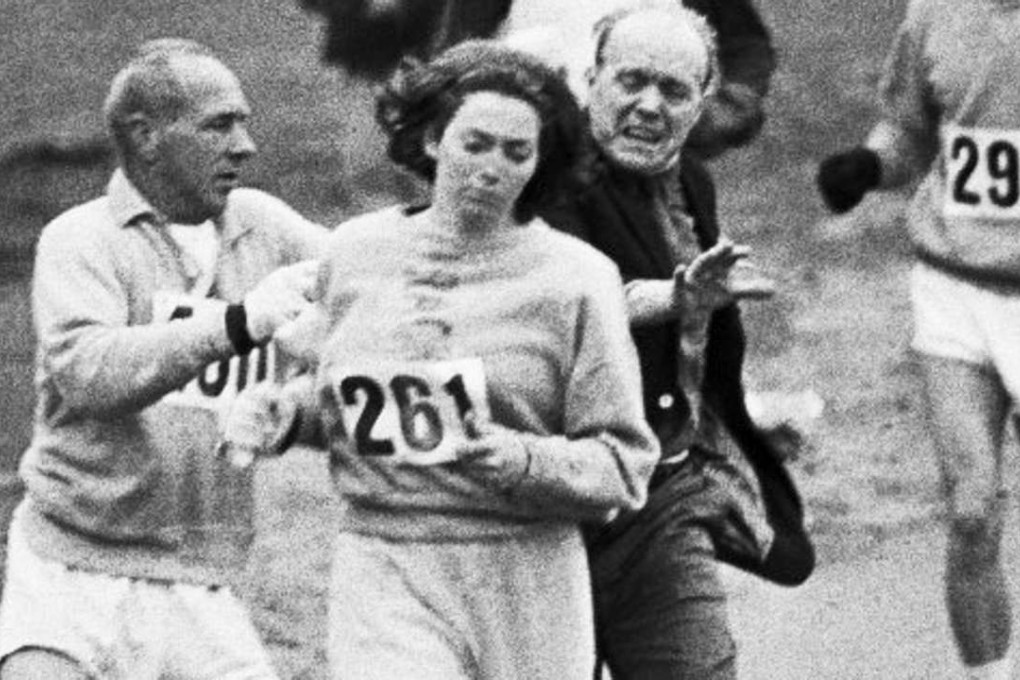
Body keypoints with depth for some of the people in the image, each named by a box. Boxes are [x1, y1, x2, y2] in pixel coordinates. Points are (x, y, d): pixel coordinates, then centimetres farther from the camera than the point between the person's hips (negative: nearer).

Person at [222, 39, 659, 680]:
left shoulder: (576, 278, -2)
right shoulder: (357, 251, 8)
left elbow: (623, 463, -2)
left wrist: (524, 461, -19)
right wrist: (281, 410, 7)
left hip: (525, 591, 0)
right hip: (383, 572, 1)